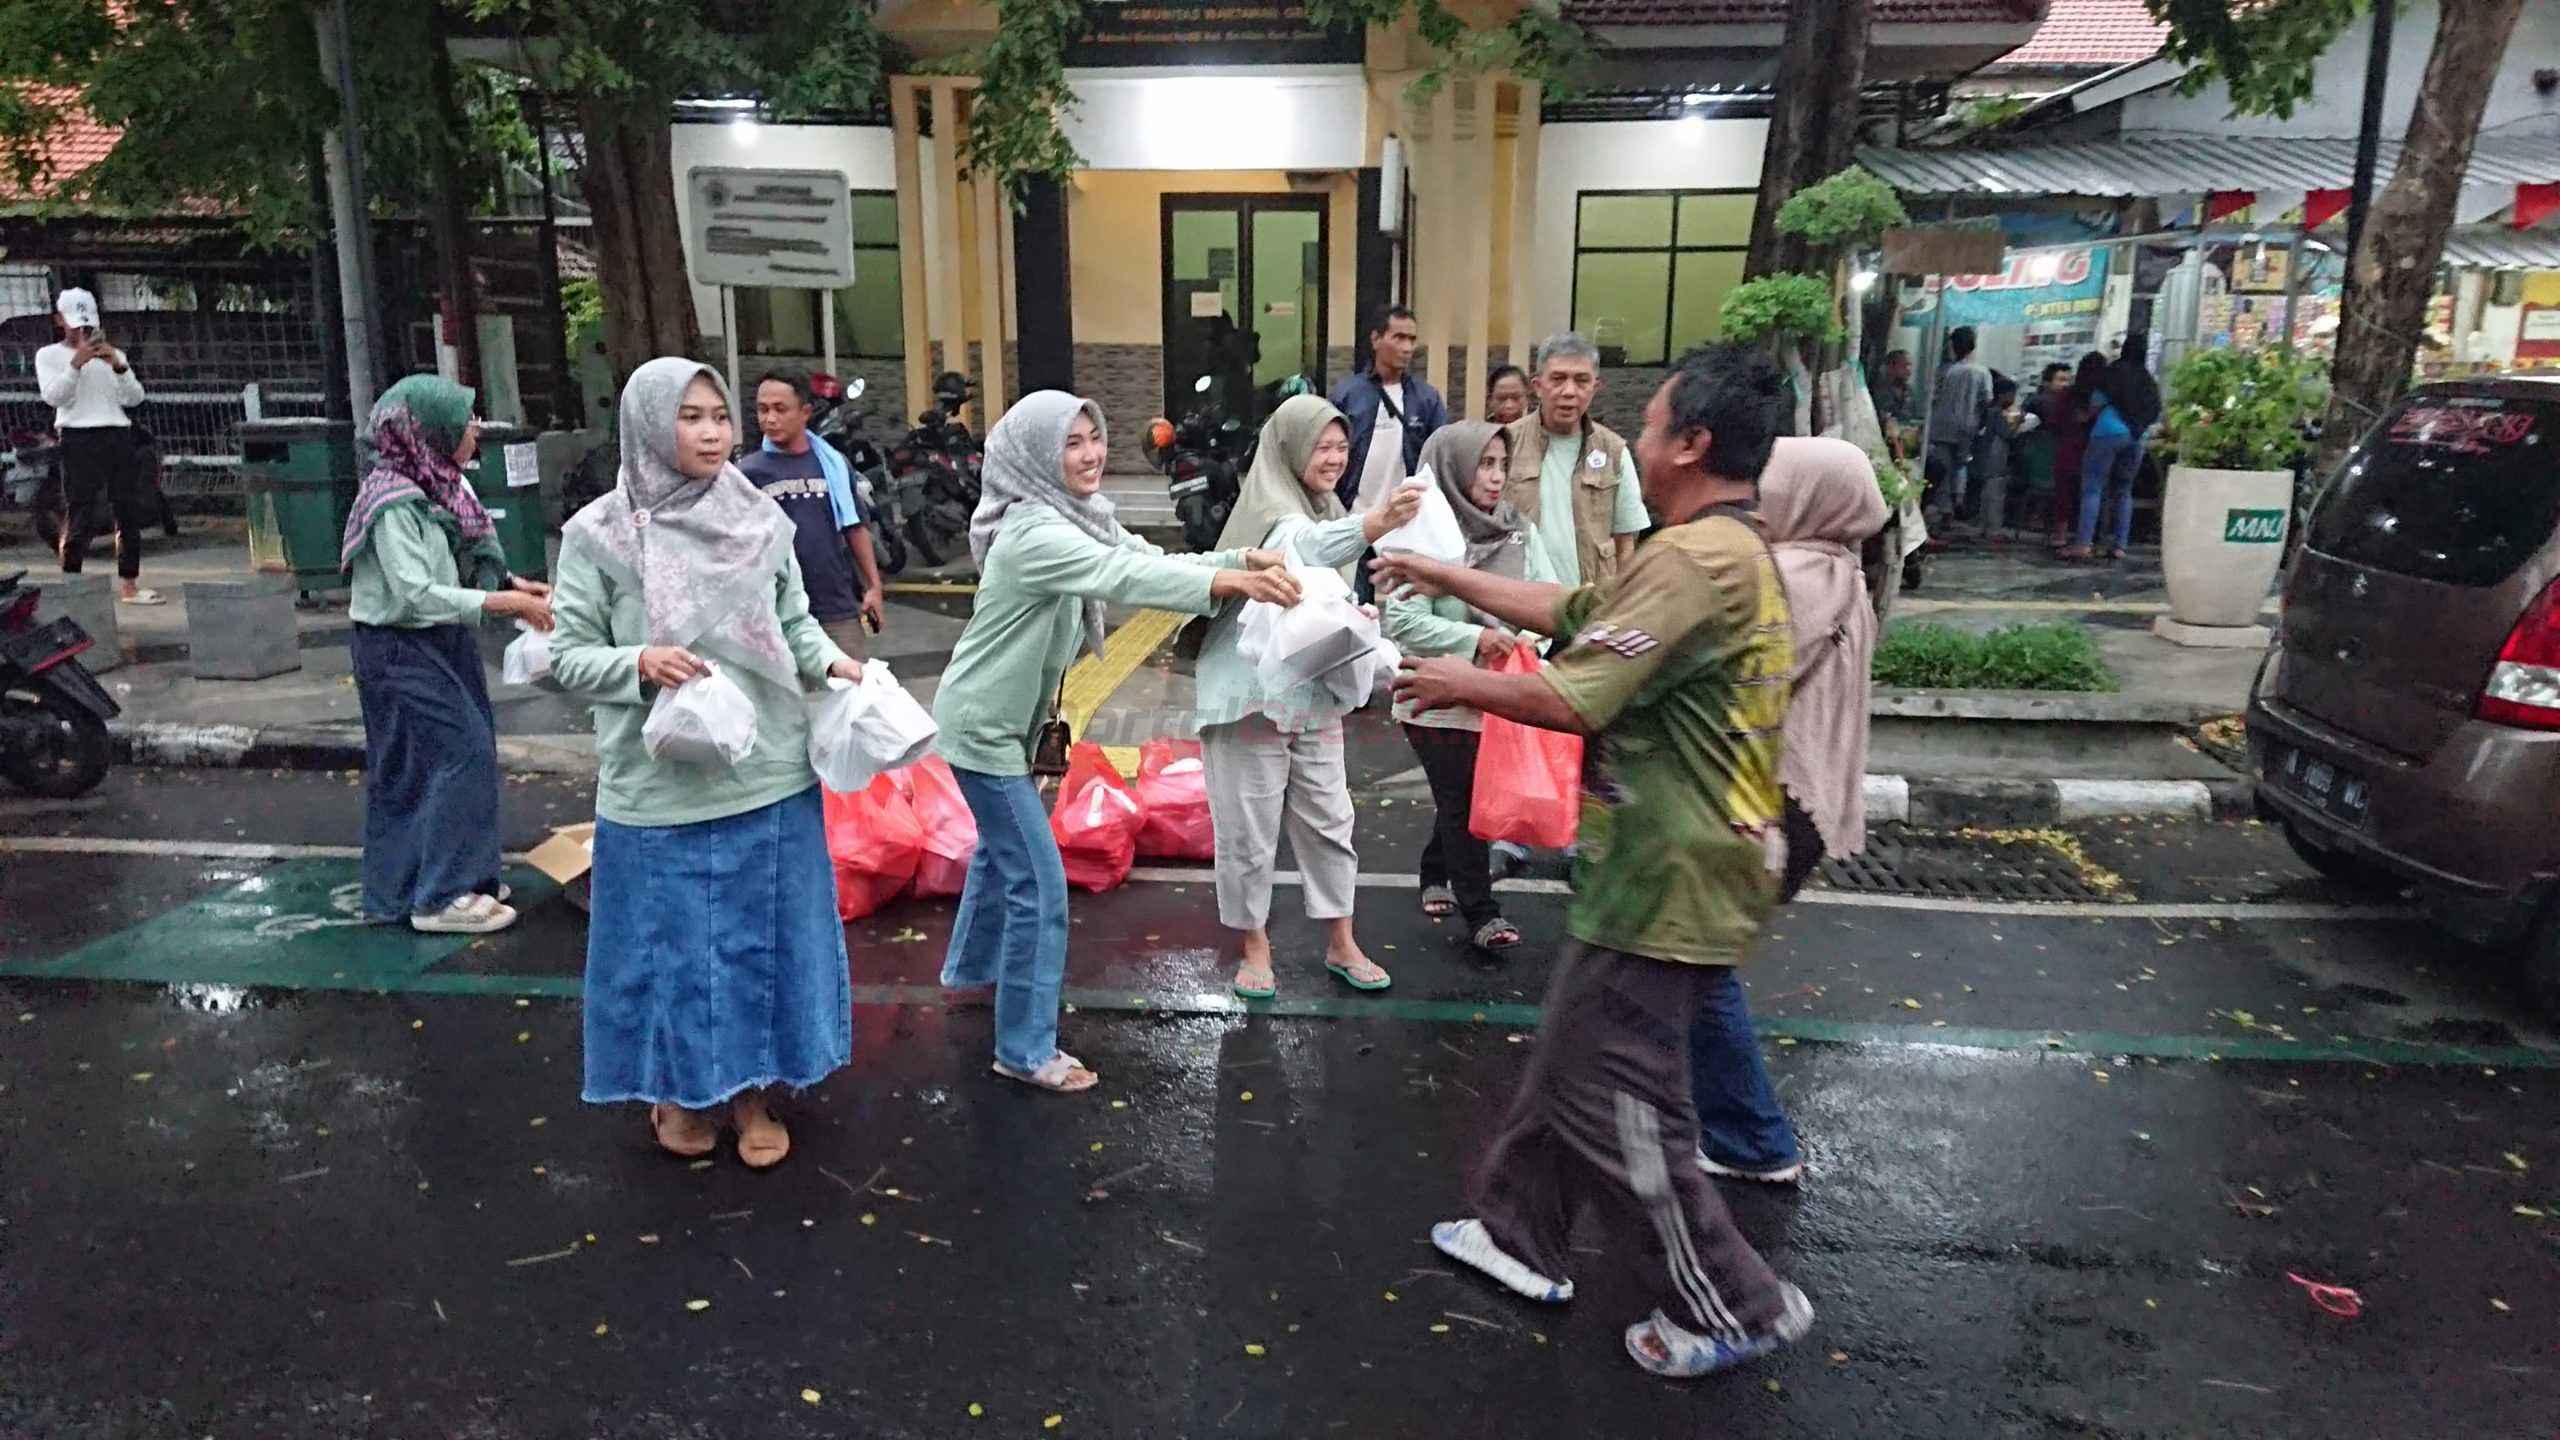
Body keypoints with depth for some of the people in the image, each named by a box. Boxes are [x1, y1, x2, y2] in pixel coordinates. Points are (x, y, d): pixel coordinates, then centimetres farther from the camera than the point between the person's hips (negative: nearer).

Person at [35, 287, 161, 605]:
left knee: (130, 514, 4)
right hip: (79, 439, -4)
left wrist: (119, 366, -9)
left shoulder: (112, 355, 20)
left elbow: (134, 398, 8)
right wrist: (76, 363, -16)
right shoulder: (49, 355, 10)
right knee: (79, 518, -7)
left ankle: (129, 585, 10)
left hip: (119, 437, 4)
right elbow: (52, 396, -6)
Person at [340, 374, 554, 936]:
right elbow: (417, 594, -25)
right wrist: (507, 603, -27)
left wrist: (516, 586, -1)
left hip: (441, 643, 9)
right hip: (401, 650, -9)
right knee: (462, 752, -10)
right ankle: (440, 896, -1)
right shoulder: (396, 503, -20)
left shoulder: (446, 486, 6)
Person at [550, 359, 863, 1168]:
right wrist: (639, 664, -22)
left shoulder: (762, 520, 1)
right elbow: (568, 656, -4)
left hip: (769, 777, 3)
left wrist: (831, 662, -7)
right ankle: (681, 1091, 33)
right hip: (660, 788, -2)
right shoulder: (600, 534, -7)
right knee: (673, 942, 10)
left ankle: (753, 1092, 31)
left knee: (765, 938, 12)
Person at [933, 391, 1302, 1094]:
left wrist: (1244, 558, -20)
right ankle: (1025, 1051, 3)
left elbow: (1153, 560, -3)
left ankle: (971, 966, 51)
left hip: (1004, 718, 10)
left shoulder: (1080, 516, 3)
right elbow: (1124, 577, -40)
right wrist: (1229, 582, -50)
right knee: (1039, 884, -8)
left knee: (1001, 849, 28)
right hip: (983, 725, -10)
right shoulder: (1034, 533, -27)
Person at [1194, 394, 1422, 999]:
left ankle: (1341, 944, 24)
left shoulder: (1324, 507, 12)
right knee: (1250, 829, 3)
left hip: (1315, 695, 8)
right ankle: (1255, 946, 20)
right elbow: (1309, 547, -41)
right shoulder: (1269, 509, -16)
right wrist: (1379, 521, -58)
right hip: (1254, 693, -7)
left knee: (1329, 821, 12)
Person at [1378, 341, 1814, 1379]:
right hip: (1674, 871, 11)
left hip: (1669, 884, -11)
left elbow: (1574, 699, -25)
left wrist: (1460, 684, -7)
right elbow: (1571, 611, 19)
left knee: (1614, 1104, 2)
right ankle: (1521, 1237, 36)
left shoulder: (1691, 557, -23)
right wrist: (1445, 577, 22)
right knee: (1570, 1065, 20)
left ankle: (1734, 1307, 17)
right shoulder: (1733, 551, 13)